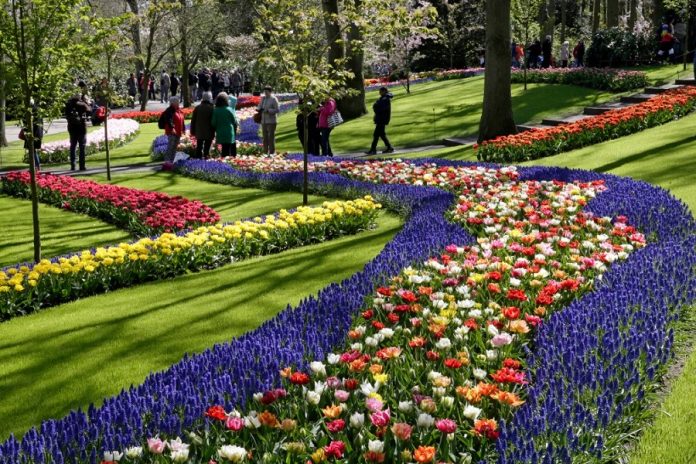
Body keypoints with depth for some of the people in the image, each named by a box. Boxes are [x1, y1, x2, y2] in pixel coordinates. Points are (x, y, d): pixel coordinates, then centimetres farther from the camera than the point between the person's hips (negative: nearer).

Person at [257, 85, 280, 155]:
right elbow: (260, 106, 20)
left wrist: (268, 111, -19)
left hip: (271, 121, -6)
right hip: (264, 121, 6)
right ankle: (265, 152, 14)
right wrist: (259, 109, -3)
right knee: (265, 137, 8)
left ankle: (272, 152, -2)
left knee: (271, 137, -6)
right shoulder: (263, 98, 12)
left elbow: (277, 110, -11)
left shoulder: (274, 99, -7)